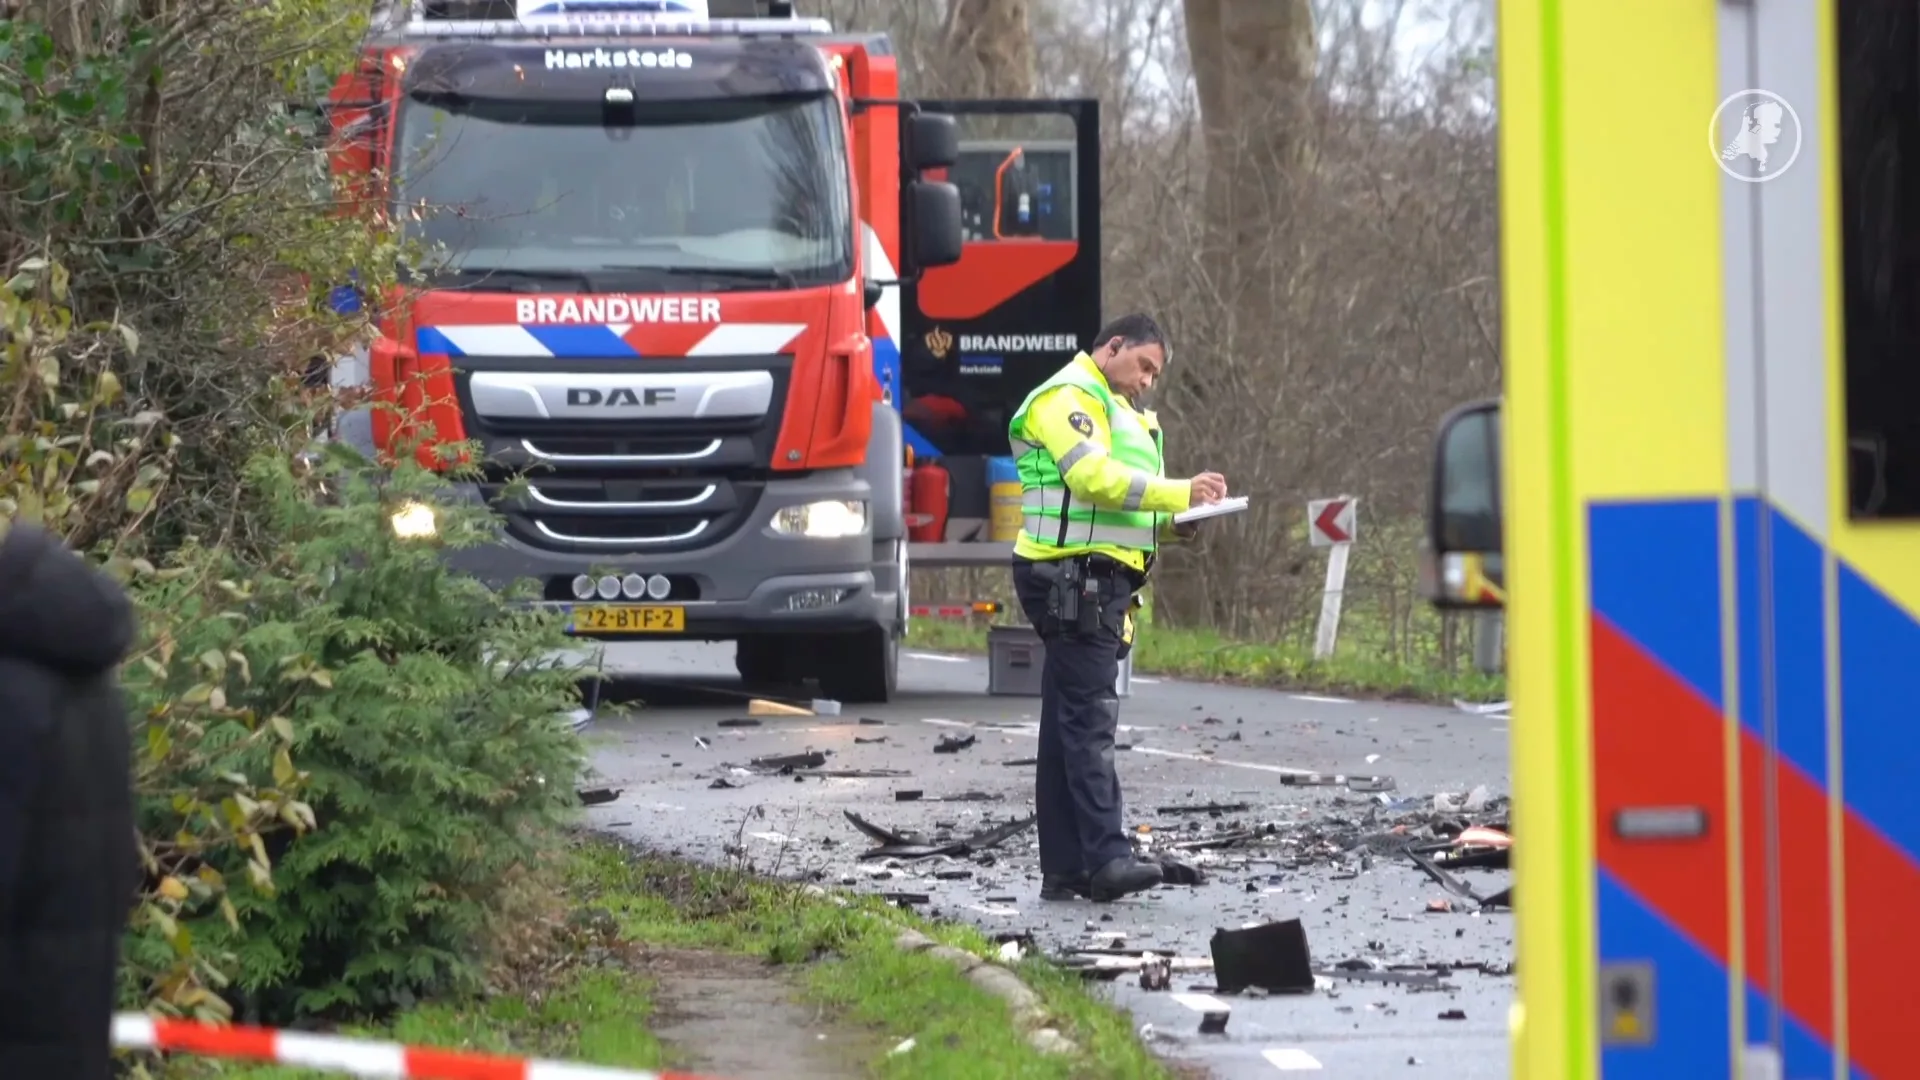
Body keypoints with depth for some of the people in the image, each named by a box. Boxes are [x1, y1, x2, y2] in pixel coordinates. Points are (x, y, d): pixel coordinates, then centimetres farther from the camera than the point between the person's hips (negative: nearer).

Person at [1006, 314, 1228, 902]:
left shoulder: (1114, 411, 28)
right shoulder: (1068, 397, -6)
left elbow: (1123, 502, 24)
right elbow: (1095, 478, -20)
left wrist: (1175, 518, 5)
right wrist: (1180, 494, -19)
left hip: (1099, 582, 11)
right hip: (1075, 578, -11)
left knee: (1068, 725, 9)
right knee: (1090, 720, -15)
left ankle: (1063, 869, 9)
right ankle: (1106, 858, -21)